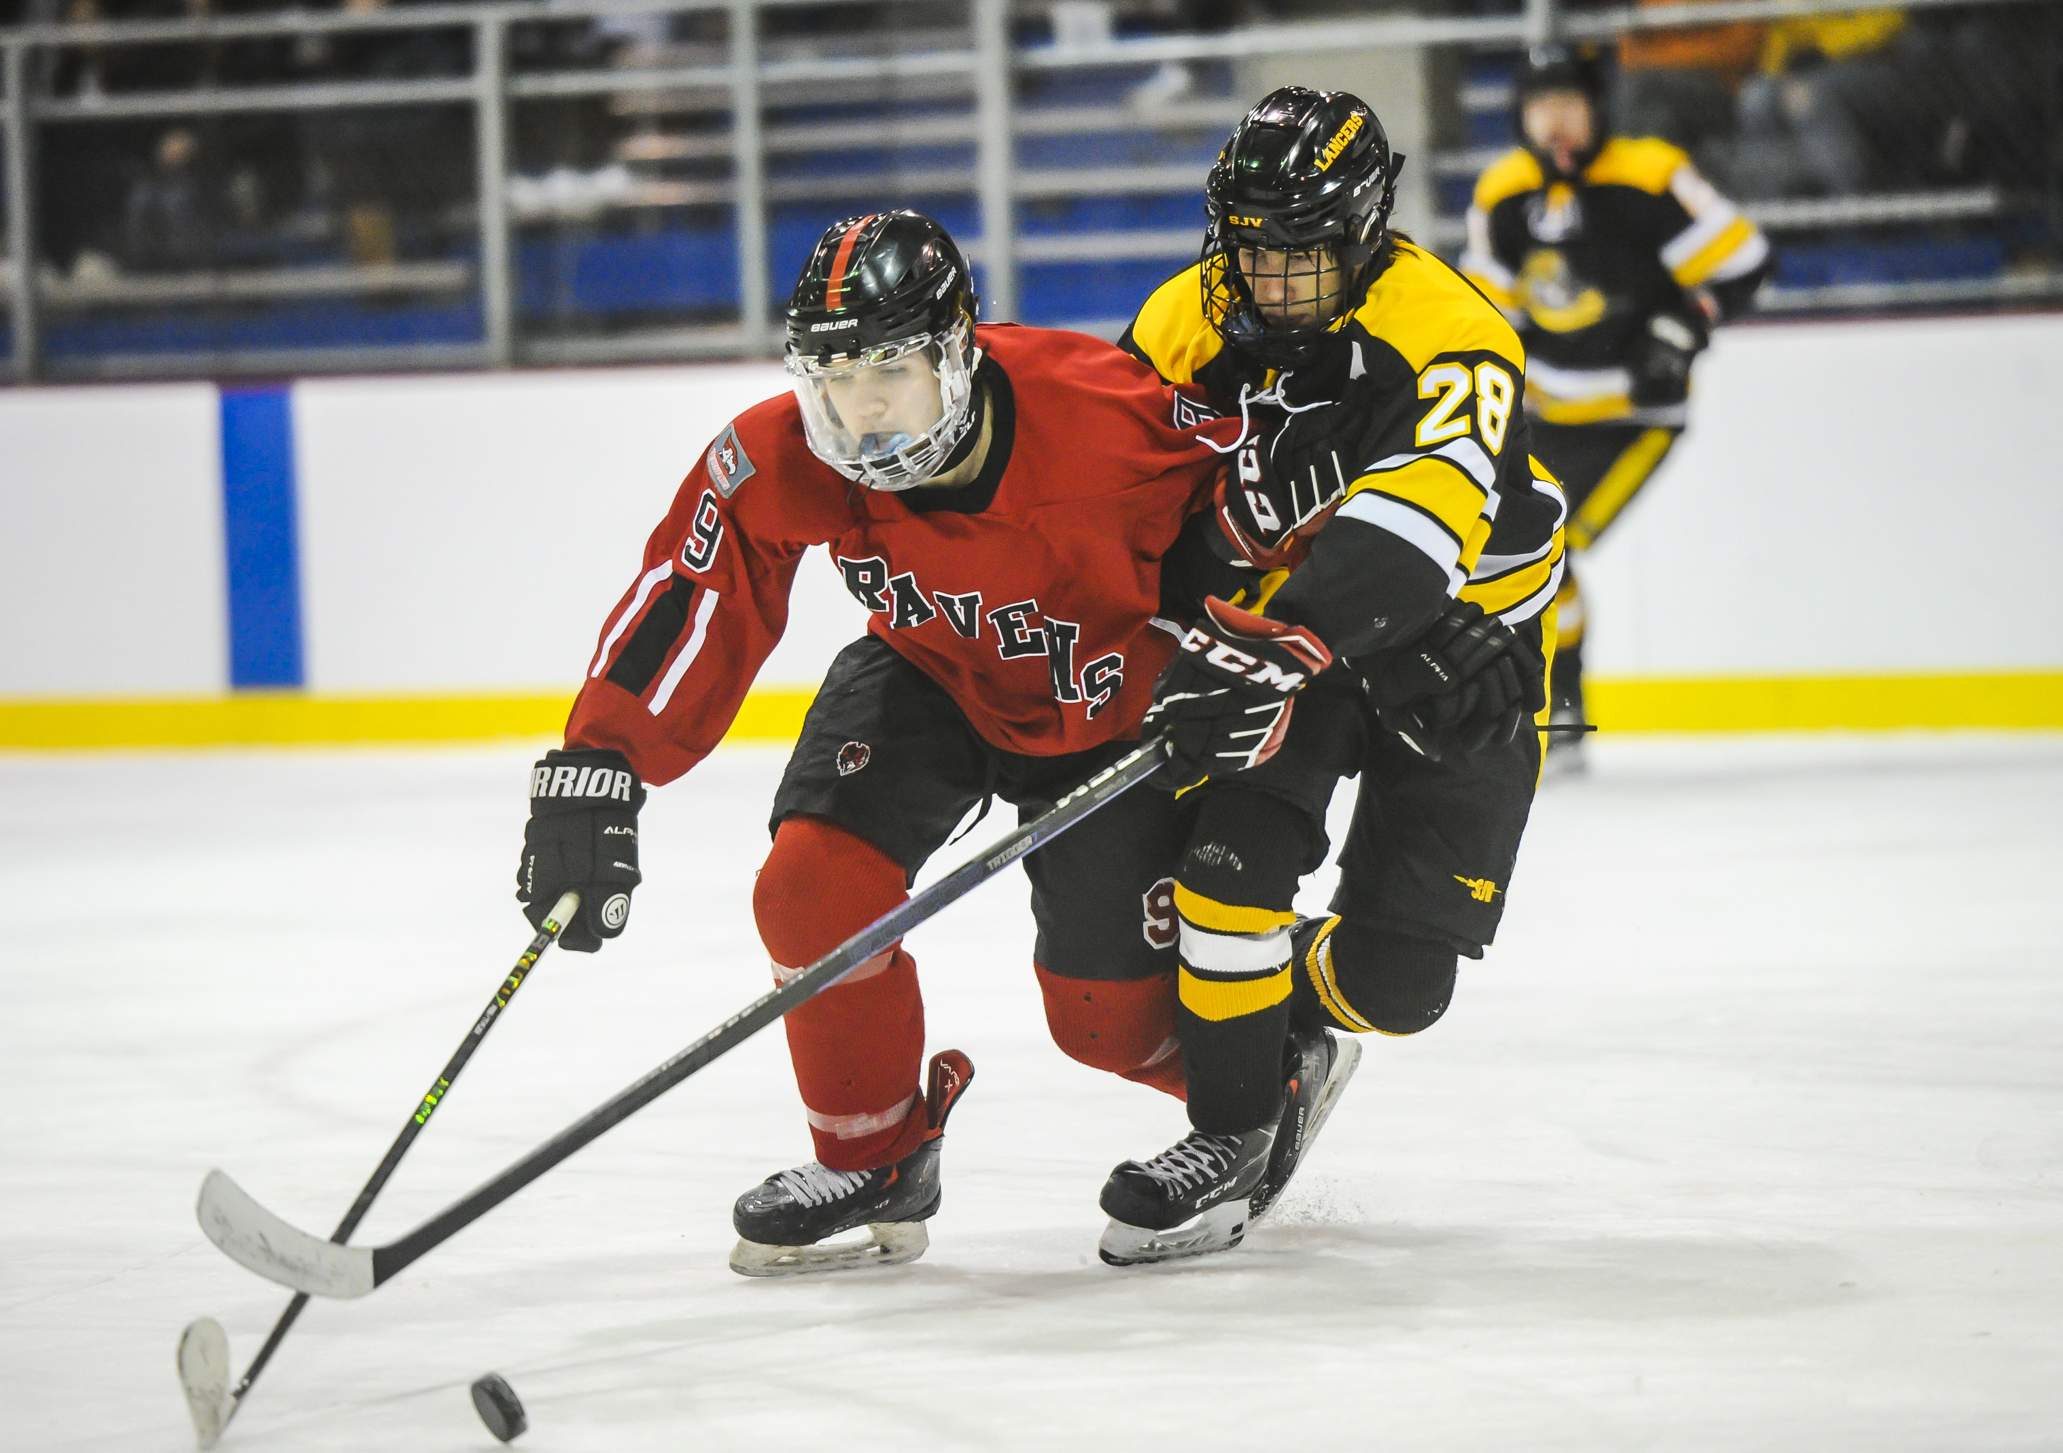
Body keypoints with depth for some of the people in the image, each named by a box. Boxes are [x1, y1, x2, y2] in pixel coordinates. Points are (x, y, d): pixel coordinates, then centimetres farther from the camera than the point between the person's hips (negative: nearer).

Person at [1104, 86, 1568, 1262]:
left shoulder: (1449, 335, -29)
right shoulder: (1191, 325, -10)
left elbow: (1428, 502, -47)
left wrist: (1301, 631, -61)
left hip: (1461, 644, -3)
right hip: (1274, 627, 3)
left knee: (1396, 973, -6)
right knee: (1237, 842, -23)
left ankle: (1290, 1005, 29)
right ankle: (1237, 1126, -8)